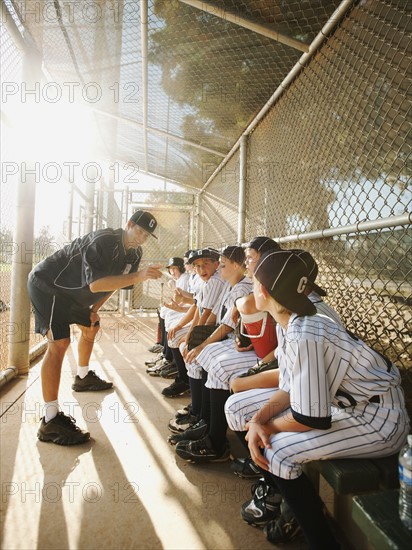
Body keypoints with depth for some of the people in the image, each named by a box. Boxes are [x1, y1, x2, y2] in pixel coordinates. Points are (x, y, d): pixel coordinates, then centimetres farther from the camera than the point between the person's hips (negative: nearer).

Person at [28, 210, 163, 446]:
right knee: (59, 343, -20)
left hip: (72, 292, 10)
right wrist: (138, 276, -46)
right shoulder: (103, 241, -29)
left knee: (91, 327, 22)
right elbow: (95, 284, -39)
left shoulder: (135, 254, -1)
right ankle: (50, 421, -18)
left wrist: (95, 309, 7)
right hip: (48, 285, -9)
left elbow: (115, 281, 13)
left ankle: (83, 378, 44)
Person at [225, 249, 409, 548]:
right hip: (342, 403, 9)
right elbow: (290, 389, 3)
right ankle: (278, 493, 29)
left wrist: (268, 427, -10)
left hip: (378, 422, -8)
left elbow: (311, 418, -27)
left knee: (278, 450, -18)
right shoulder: (288, 325, -2)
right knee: (256, 427, 4)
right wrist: (259, 419, -12)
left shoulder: (304, 336, -31)